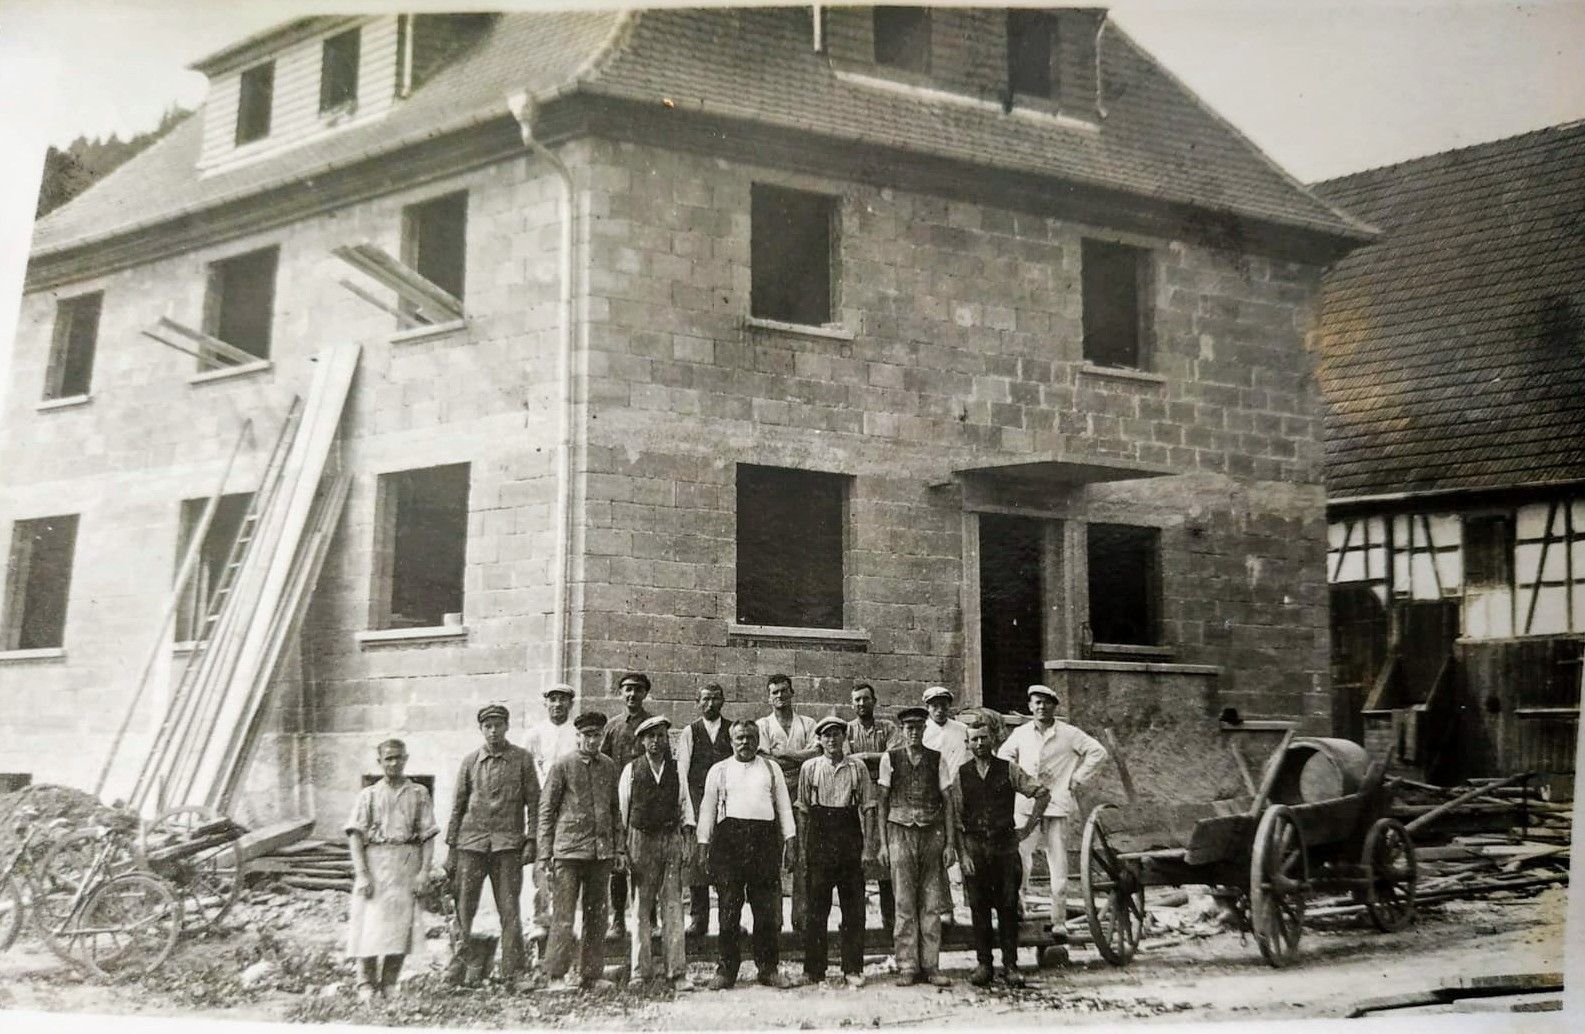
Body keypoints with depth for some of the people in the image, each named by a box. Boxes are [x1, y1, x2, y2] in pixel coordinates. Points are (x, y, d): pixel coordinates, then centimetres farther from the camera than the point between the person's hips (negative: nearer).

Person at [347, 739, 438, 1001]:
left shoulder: (418, 794, 11)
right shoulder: (369, 795, 9)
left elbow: (428, 836, 7)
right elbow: (356, 835, 2)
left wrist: (424, 871, -5)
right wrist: (362, 873, -10)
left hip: (408, 864, 1)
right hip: (374, 863, -1)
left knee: (401, 926, -2)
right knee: (370, 926, -6)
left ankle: (389, 984, 7)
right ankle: (367, 985, 2)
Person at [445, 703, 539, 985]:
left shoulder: (522, 759, 4)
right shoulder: (470, 762, 9)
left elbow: (534, 802, 4)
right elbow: (457, 806, 12)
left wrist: (531, 841, -5)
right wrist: (451, 849, 8)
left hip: (508, 844, -2)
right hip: (471, 842, 2)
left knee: (509, 910, -3)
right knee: (464, 908, 1)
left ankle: (512, 971, 1)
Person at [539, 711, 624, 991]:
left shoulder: (609, 766, 11)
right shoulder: (562, 766, -2)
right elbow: (546, 810, 0)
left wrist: (618, 847, 13)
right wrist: (546, 852, -4)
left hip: (601, 852, 5)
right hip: (569, 849, -5)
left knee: (597, 915, 8)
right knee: (563, 915, -5)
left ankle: (592, 974, 16)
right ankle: (557, 974, 2)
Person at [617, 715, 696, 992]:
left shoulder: (675, 770, 9)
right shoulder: (631, 770, 4)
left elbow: (684, 803, 14)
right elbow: (622, 808, 4)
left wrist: (687, 828, 1)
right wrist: (622, 847, 1)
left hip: (671, 838, 1)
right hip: (641, 839, -1)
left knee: (673, 906, -2)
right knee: (641, 908, 2)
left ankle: (676, 971, 1)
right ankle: (641, 971, 10)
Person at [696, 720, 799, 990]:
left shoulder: (771, 768, 15)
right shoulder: (719, 770, 12)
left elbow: (784, 805, 13)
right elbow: (707, 808, 12)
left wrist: (789, 842, 6)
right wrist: (704, 846, 5)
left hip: (765, 838, 1)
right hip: (728, 838, -1)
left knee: (768, 910, 1)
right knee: (728, 909, 1)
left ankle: (767, 969, 9)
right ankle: (727, 969, 9)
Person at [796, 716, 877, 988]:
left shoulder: (857, 767, 5)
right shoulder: (809, 768, 5)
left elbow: (868, 808, 5)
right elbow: (802, 809, 8)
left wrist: (868, 846, -2)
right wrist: (803, 845, 2)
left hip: (849, 836, 1)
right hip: (819, 836, 0)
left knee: (853, 906, 2)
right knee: (815, 907, 2)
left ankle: (853, 969, 9)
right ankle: (814, 969, 10)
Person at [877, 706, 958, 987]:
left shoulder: (936, 759, 6)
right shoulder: (890, 759, 4)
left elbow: (947, 801, 7)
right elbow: (883, 802, 6)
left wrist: (950, 842, 2)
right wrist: (883, 842, 1)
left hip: (932, 832, 1)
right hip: (901, 832, -1)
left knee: (932, 903, 2)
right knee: (905, 903, -1)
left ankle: (930, 965, 7)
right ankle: (908, 966, 4)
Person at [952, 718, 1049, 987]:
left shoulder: (1008, 770, 3)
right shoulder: (961, 774, 4)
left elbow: (1043, 793, 6)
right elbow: (955, 819, 1)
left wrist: (1027, 828, 2)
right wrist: (962, 854, -6)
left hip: (1005, 845, 0)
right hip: (974, 847, 0)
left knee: (1008, 907, 1)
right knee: (979, 907, 3)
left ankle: (1010, 966, 6)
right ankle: (983, 964, 11)